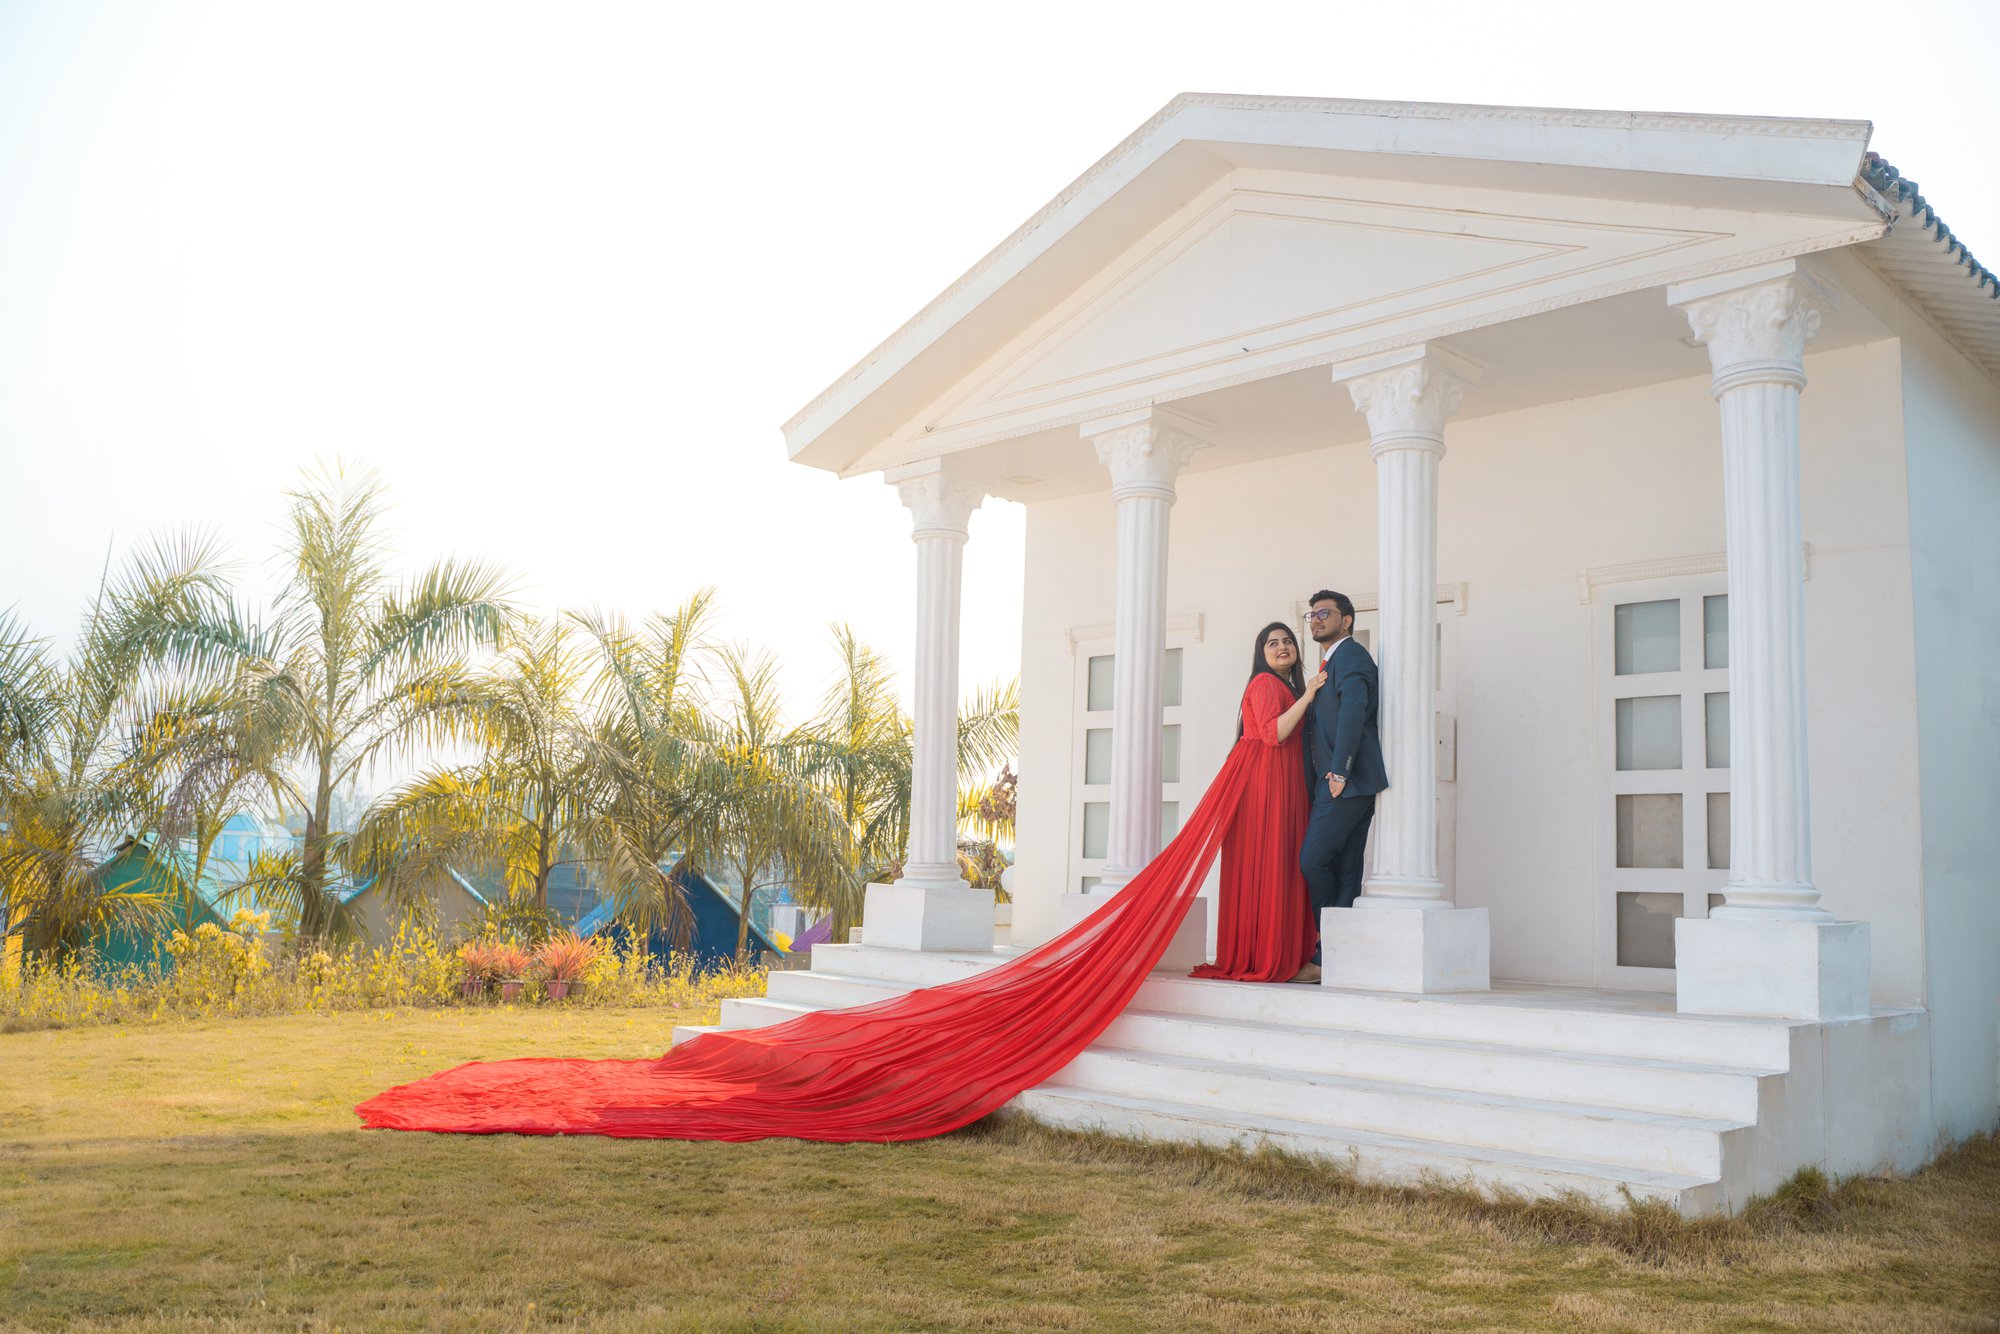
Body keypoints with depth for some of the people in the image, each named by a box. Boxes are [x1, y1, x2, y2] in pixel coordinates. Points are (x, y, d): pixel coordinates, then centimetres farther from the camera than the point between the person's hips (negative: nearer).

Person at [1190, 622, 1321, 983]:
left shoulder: (1288, 686, 24)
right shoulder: (1265, 683, -6)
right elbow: (1272, 734, -19)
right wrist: (1307, 696, -19)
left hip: (1286, 785, 10)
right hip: (1266, 781, -10)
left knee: (1283, 867, 6)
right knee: (1267, 865, -10)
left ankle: (1283, 958, 6)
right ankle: (1261, 959, -9)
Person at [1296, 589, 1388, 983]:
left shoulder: (1350, 656, -6)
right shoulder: (1328, 664, 24)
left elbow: (1354, 710, -21)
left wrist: (1339, 771, -23)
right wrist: (1324, 779, 15)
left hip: (1347, 781, -10)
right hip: (1333, 782, 10)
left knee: (1313, 860, -12)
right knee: (1344, 870, 6)